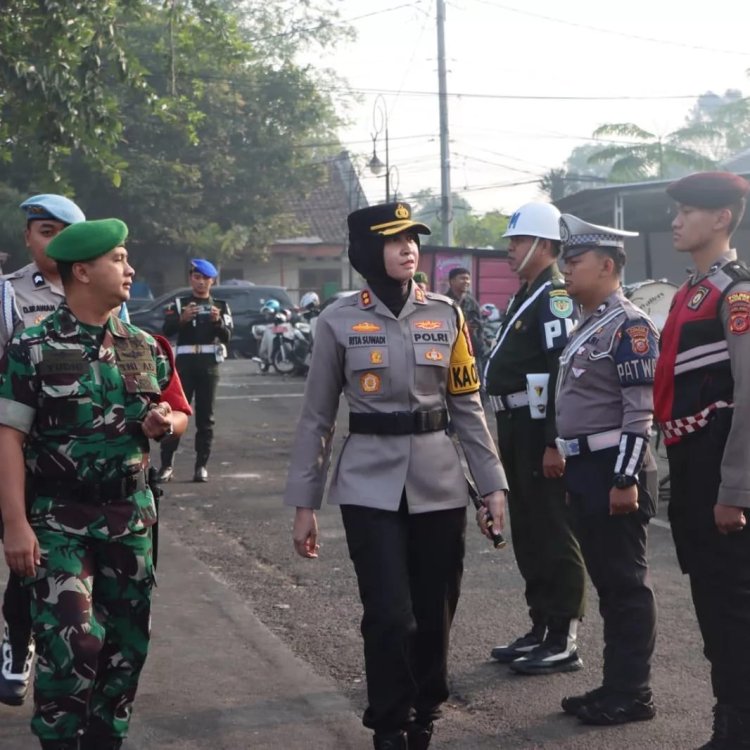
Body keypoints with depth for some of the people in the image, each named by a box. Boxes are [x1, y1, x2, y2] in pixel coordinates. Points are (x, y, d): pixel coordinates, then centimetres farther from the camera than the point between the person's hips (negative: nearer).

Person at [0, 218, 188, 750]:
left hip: (131, 517, 5)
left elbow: (180, 415, 18)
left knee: (127, 645, 9)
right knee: (72, 645, -12)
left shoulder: (145, 348, 8)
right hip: (58, 520, -5)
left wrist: (164, 423, -7)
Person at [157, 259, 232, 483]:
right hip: (185, 361, -1)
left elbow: (227, 337, 1)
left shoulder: (221, 306, 14)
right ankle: (166, 464, -5)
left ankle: (202, 465, 5)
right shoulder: (179, 304, 10)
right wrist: (182, 319, -25)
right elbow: (167, 330, -6)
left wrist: (218, 321, -17)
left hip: (210, 363, 1)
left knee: (205, 416, 2)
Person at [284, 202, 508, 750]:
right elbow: (317, 417, 2)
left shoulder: (446, 314, 4)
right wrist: (305, 502, 0)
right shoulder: (339, 321, -2)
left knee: (435, 612, 7)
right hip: (371, 487, -2)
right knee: (390, 617, -8)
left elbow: (467, 406, 9)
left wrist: (493, 482, 3)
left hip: (439, 483, 3)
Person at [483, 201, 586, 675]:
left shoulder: (557, 296, -14)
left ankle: (564, 640, 2)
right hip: (518, 429, 10)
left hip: (542, 433, -10)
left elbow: (564, 373, -22)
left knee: (555, 537, -4)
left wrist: (555, 442, -25)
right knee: (528, 534, 15)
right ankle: (541, 629, 25)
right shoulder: (525, 297, 18)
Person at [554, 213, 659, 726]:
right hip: (587, 471, 10)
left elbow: (641, 411, -19)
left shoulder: (629, 326, -13)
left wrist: (626, 480, -22)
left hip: (614, 471, -10)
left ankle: (634, 694, 7)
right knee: (606, 581, 14)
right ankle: (617, 684, 22)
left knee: (627, 583, -1)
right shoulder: (588, 326, 16)